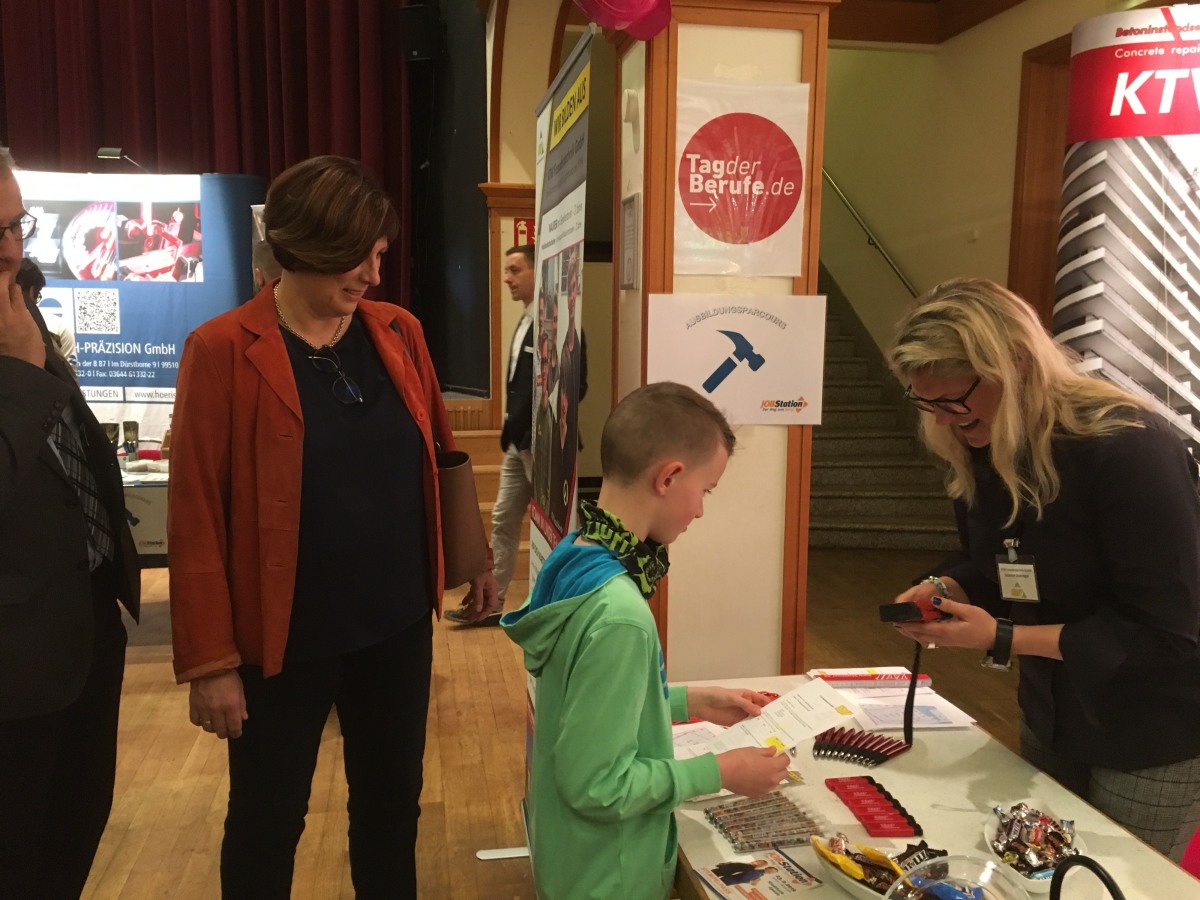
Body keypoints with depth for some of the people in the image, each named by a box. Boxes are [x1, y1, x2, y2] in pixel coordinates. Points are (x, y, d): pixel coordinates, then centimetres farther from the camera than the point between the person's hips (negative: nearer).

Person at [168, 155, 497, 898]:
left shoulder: (399, 332, 1)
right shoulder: (222, 350, -12)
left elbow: (438, 455, 11)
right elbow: (196, 514, -11)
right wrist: (210, 658, -11)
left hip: (397, 625, 4)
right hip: (283, 638, -4)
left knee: (393, 803, 20)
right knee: (268, 819, 16)